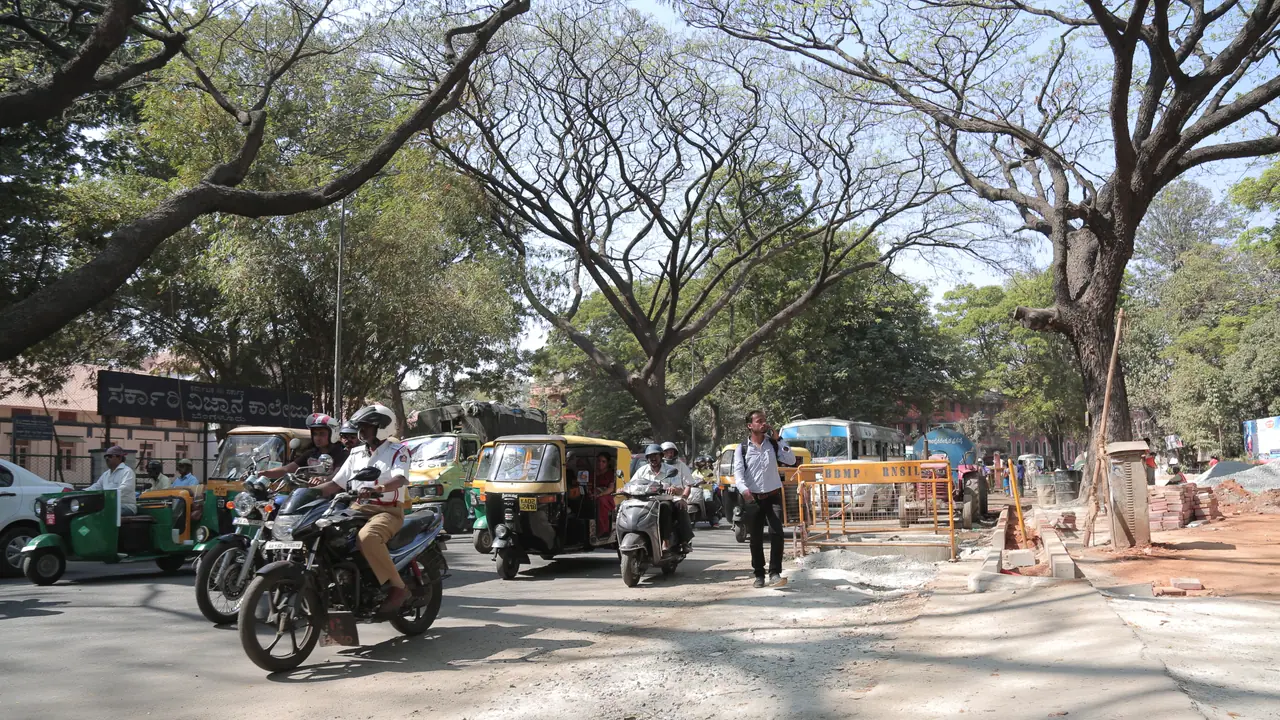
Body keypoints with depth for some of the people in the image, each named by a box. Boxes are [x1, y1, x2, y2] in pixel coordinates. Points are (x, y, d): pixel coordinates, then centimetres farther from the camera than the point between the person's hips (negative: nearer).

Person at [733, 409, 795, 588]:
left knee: (776, 533, -13)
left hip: (773, 496, 1)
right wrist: (744, 490, -30)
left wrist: (779, 439, -9)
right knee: (756, 538, 6)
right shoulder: (742, 449, -1)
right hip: (753, 498, -1)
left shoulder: (773, 444, 5)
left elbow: (791, 460, -3)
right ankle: (759, 574, 18)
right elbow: (738, 472, -11)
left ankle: (775, 572, -8)